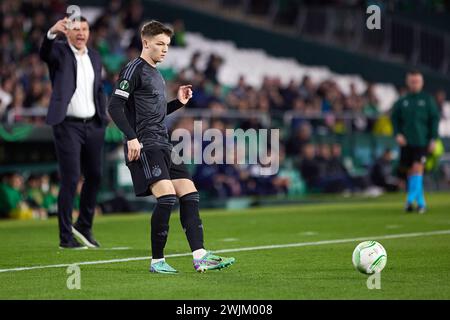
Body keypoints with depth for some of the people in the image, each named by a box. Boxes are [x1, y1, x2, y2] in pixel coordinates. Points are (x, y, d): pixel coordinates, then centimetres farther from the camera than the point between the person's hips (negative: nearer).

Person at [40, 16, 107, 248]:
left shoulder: (94, 56, 14)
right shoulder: (59, 51, -3)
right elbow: (44, 53, -26)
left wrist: (103, 118, 10)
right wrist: (52, 33, -46)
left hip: (92, 125, 6)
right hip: (68, 125, -6)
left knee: (94, 177, 11)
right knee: (70, 179, -7)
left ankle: (84, 227, 28)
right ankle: (66, 237, -2)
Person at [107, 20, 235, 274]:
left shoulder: (156, 74, 22)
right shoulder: (134, 69, -5)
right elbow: (115, 106, -14)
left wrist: (179, 103, 15)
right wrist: (131, 137, -22)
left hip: (163, 147, 9)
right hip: (144, 146, -9)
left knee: (190, 195, 0)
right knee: (167, 196, -20)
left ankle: (200, 257, -4)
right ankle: (157, 261, -8)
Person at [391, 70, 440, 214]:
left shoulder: (428, 100, 4)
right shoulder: (401, 102, 8)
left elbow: (434, 119, 3)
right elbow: (395, 119, 11)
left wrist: (433, 139, -4)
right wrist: (397, 134, -4)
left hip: (422, 142, -3)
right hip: (406, 142, 3)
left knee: (417, 168, -15)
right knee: (409, 171, 4)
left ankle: (411, 199, -17)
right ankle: (421, 201, 13)